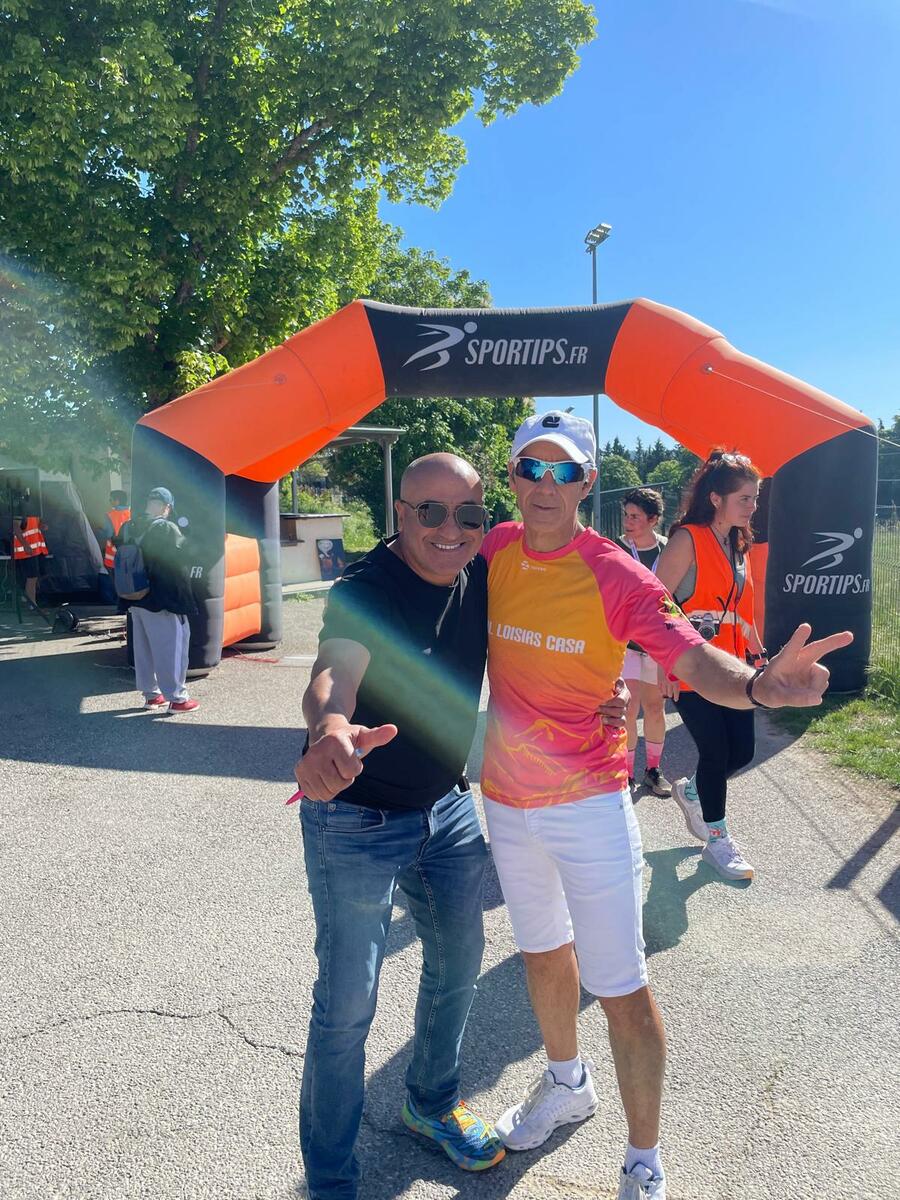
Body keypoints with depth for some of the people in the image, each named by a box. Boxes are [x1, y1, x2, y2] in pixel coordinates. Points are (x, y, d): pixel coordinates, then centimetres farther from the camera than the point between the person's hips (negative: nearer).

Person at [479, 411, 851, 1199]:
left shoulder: (617, 575, -17)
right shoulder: (494, 551, -5)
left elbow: (694, 660, -29)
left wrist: (758, 685, -49)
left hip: (589, 806, -5)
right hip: (507, 802, 5)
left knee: (622, 991, 3)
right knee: (543, 952, 25)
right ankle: (567, 1083, 52)